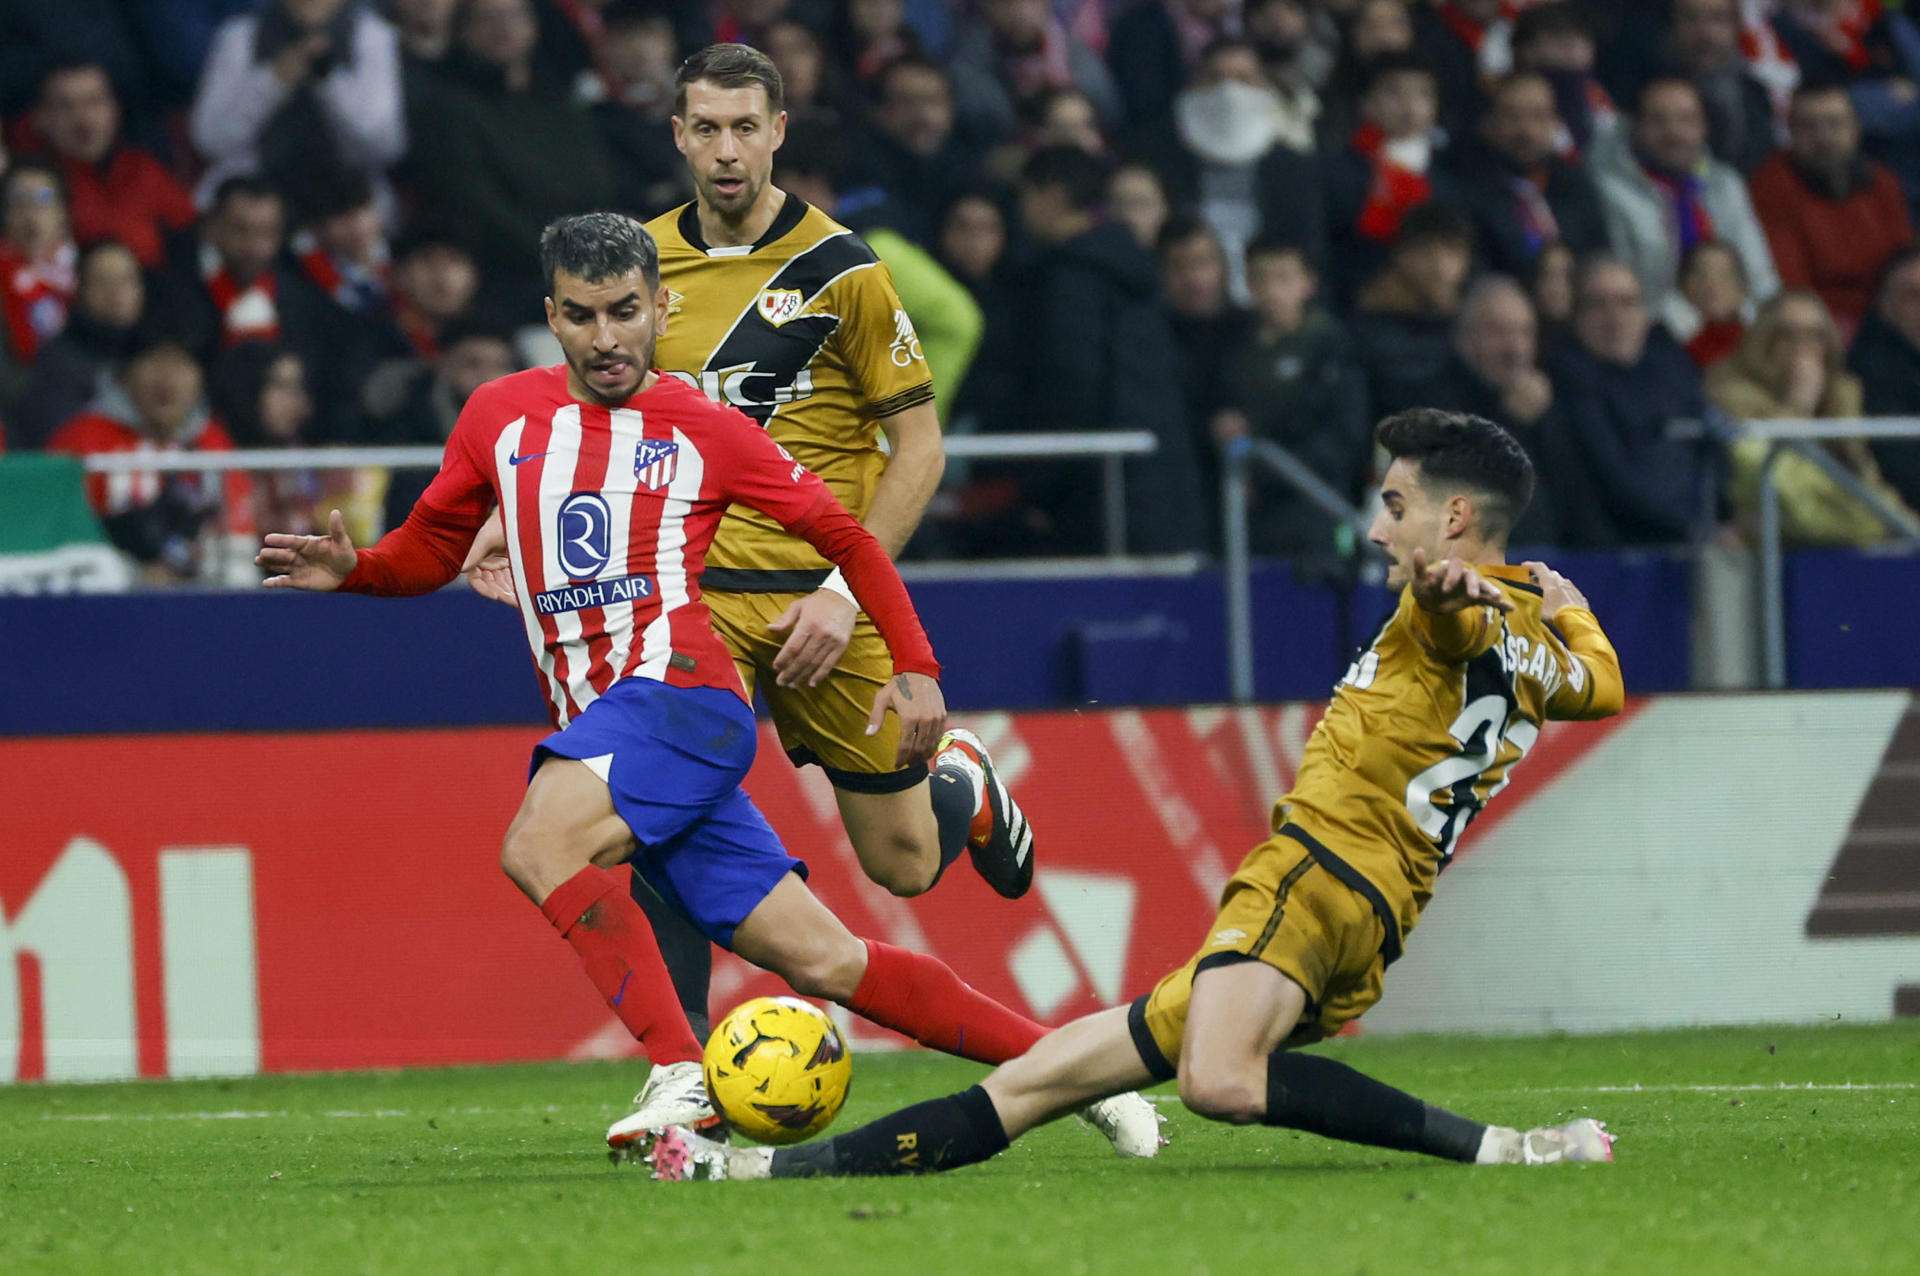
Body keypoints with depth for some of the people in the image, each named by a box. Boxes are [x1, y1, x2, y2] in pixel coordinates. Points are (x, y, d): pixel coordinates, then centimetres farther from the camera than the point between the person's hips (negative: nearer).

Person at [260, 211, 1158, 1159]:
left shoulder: (704, 430, 5)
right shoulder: (500, 416, 14)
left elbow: (846, 538, 12)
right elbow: (431, 548, 23)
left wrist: (916, 667, 5)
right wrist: (351, 569, 2)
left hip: (680, 691, -4)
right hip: (595, 727, 4)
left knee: (536, 847, -31)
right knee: (824, 962, 0)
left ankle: (680, 1076, -34)